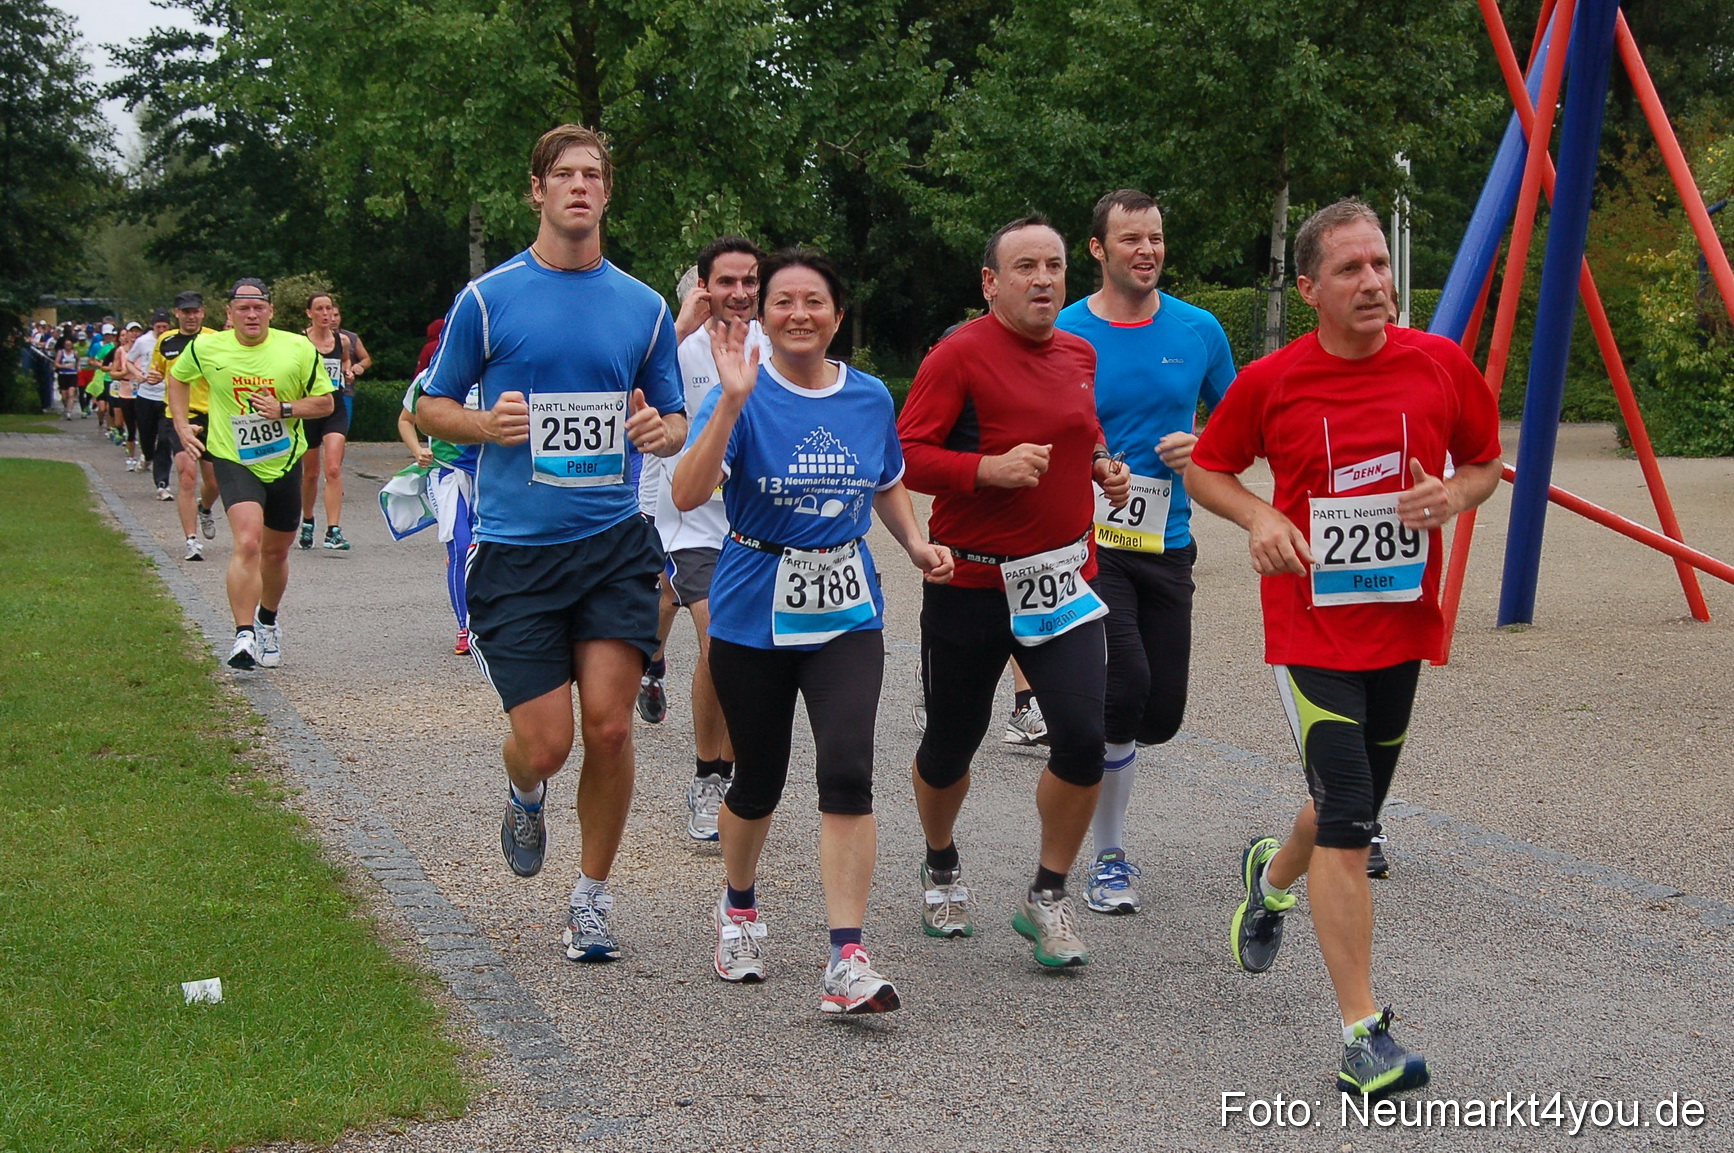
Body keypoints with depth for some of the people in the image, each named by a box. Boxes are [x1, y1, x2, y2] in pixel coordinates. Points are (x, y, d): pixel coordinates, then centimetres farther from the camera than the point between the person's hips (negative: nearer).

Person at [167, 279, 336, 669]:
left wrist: (284, 409, -15)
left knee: (276, 551, 15)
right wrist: (181, 424, 7)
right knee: (248, 543, -23)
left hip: (285, 463, 2)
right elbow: (177, 377, 17)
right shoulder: (206, 348, -4)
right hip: (234, 461, -2)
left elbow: (325, 402, 1)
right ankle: (244, 635, -25)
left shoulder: (298, 349, -6)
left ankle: (268, 622, 42)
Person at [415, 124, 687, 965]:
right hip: (516, 548, -2)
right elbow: (432, 407, 8)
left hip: (615, 542, 2)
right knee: (546, 743, -6)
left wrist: (660, 430, -7)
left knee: (608, 725, -8)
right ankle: (525, 795, 33)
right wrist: (487, 424, -14)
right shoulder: (487, 298, 2)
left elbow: (674, 422, 17)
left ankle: (592, 898, 12)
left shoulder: (644, 307, 9)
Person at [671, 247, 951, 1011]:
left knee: (847, 772, -15)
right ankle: (738, 908, 41)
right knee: (759, 779, 11)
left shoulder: (870, 398, 3)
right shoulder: (745, 396, -10)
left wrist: (917, 543, 3)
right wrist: (732, 401, -34)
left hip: (845, 613, 2)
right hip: (754, 613, -2)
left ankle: (847, 961, -14)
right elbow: (688, 495, -25)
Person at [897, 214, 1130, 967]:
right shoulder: (960, 356, -11)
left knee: (1084, 738, -12)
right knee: (950, 745, 10)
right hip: (972, 582, -4)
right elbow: (905, 455, -14)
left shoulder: (1079, 354, 9)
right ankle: (941, 869, 41)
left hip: (1064, 579, 4)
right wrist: (991, 467, -26)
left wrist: (1101, 466, 7)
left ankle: (1048, 898, 6)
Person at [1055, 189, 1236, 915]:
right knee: (1125, 681, -16)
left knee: (1162, 713, 5)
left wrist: (1202, 448, -5)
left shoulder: (1199, 332, 5)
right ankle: (1108, 860, 0)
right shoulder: (1065, 336, -4)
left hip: (1167, 543, 4)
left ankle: (1093, 752, 38)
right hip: (1089, 542, -4)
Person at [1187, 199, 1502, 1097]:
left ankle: (1271, 875, 55)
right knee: (1347, 819, -13)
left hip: (1403, 626, 4)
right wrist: (1258, 514, -13)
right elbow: (1204, 469, 7)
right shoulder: (1269, 382, -8)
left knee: (1353, 810, 19)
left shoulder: (1442, 365, -3)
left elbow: (1484, 462, 12)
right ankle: (1364, 1035, -8)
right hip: (1312, 627, -4)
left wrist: (1455, 494, -11)